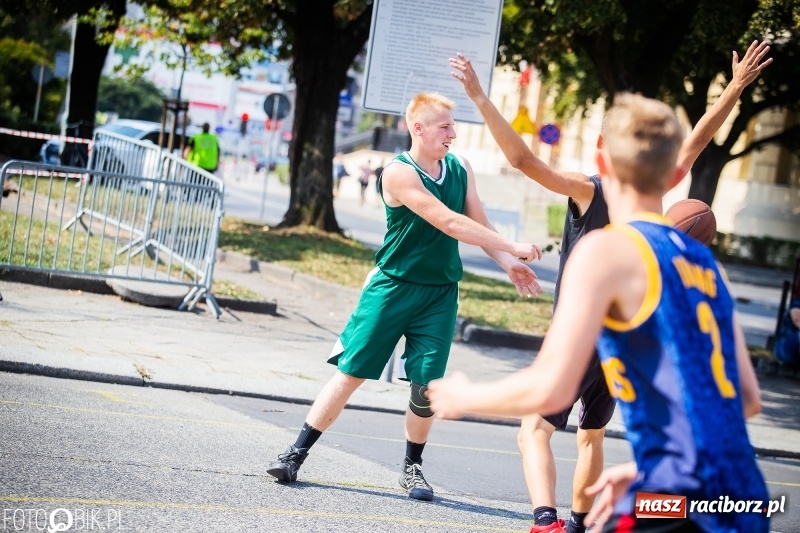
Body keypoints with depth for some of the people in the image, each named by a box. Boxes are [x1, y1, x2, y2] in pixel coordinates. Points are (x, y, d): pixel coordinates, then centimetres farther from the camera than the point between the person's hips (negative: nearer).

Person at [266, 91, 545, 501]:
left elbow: (478, 222, 7)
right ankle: (296, 453, 6)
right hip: (392, 287, -4)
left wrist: (508, 264, -11)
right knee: (351, 372, -3)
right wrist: (512, 249, -22)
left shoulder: (460, 169, 6)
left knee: (427, 383, 0)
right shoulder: (399, 173, -16)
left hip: (440, 294, 5)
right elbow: (450, 223, -22)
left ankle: (412, 467, 19)